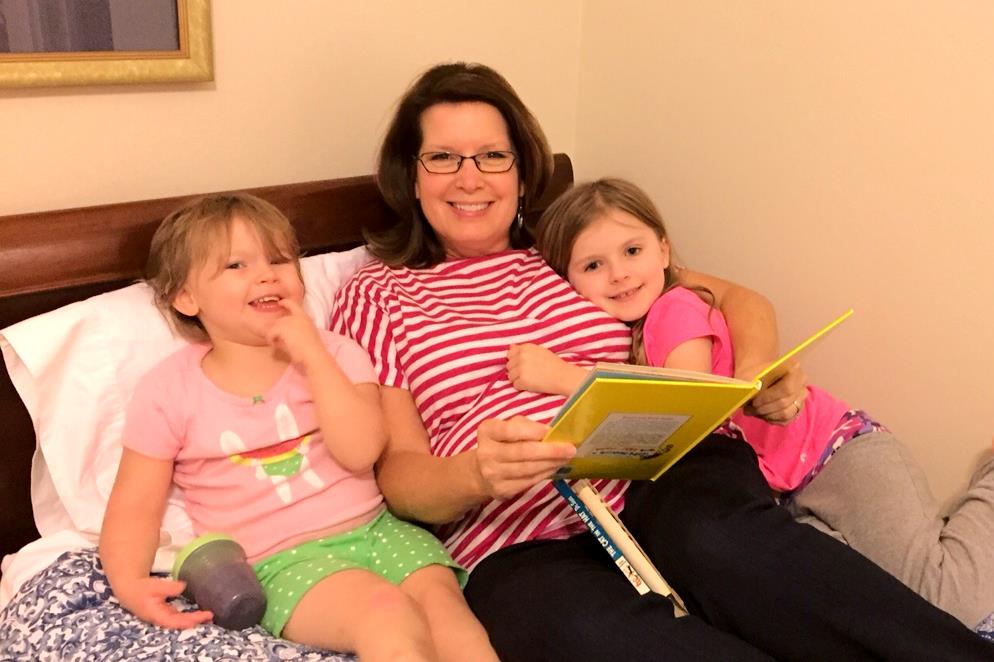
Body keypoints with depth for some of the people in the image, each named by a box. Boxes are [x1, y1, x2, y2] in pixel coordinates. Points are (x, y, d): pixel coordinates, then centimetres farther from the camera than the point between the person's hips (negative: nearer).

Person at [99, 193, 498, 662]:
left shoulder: (334, 354, 5)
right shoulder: (169, 391, 1)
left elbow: (360, 451, -10)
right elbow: (135, 504, 3)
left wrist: (312, 355, -13)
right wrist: (130, 582, -15)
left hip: (372, 528, 3)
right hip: (281, 559, -3)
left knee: (441, 596, -25)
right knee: (387, 611, -29)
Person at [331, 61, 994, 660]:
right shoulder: (377, 296, 14)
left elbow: (738, 298, 21)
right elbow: (397, 471, 5)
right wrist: (473, 475, -19)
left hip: (669, 477, 2)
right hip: (523, 543, -1)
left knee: (717, 534, -35)